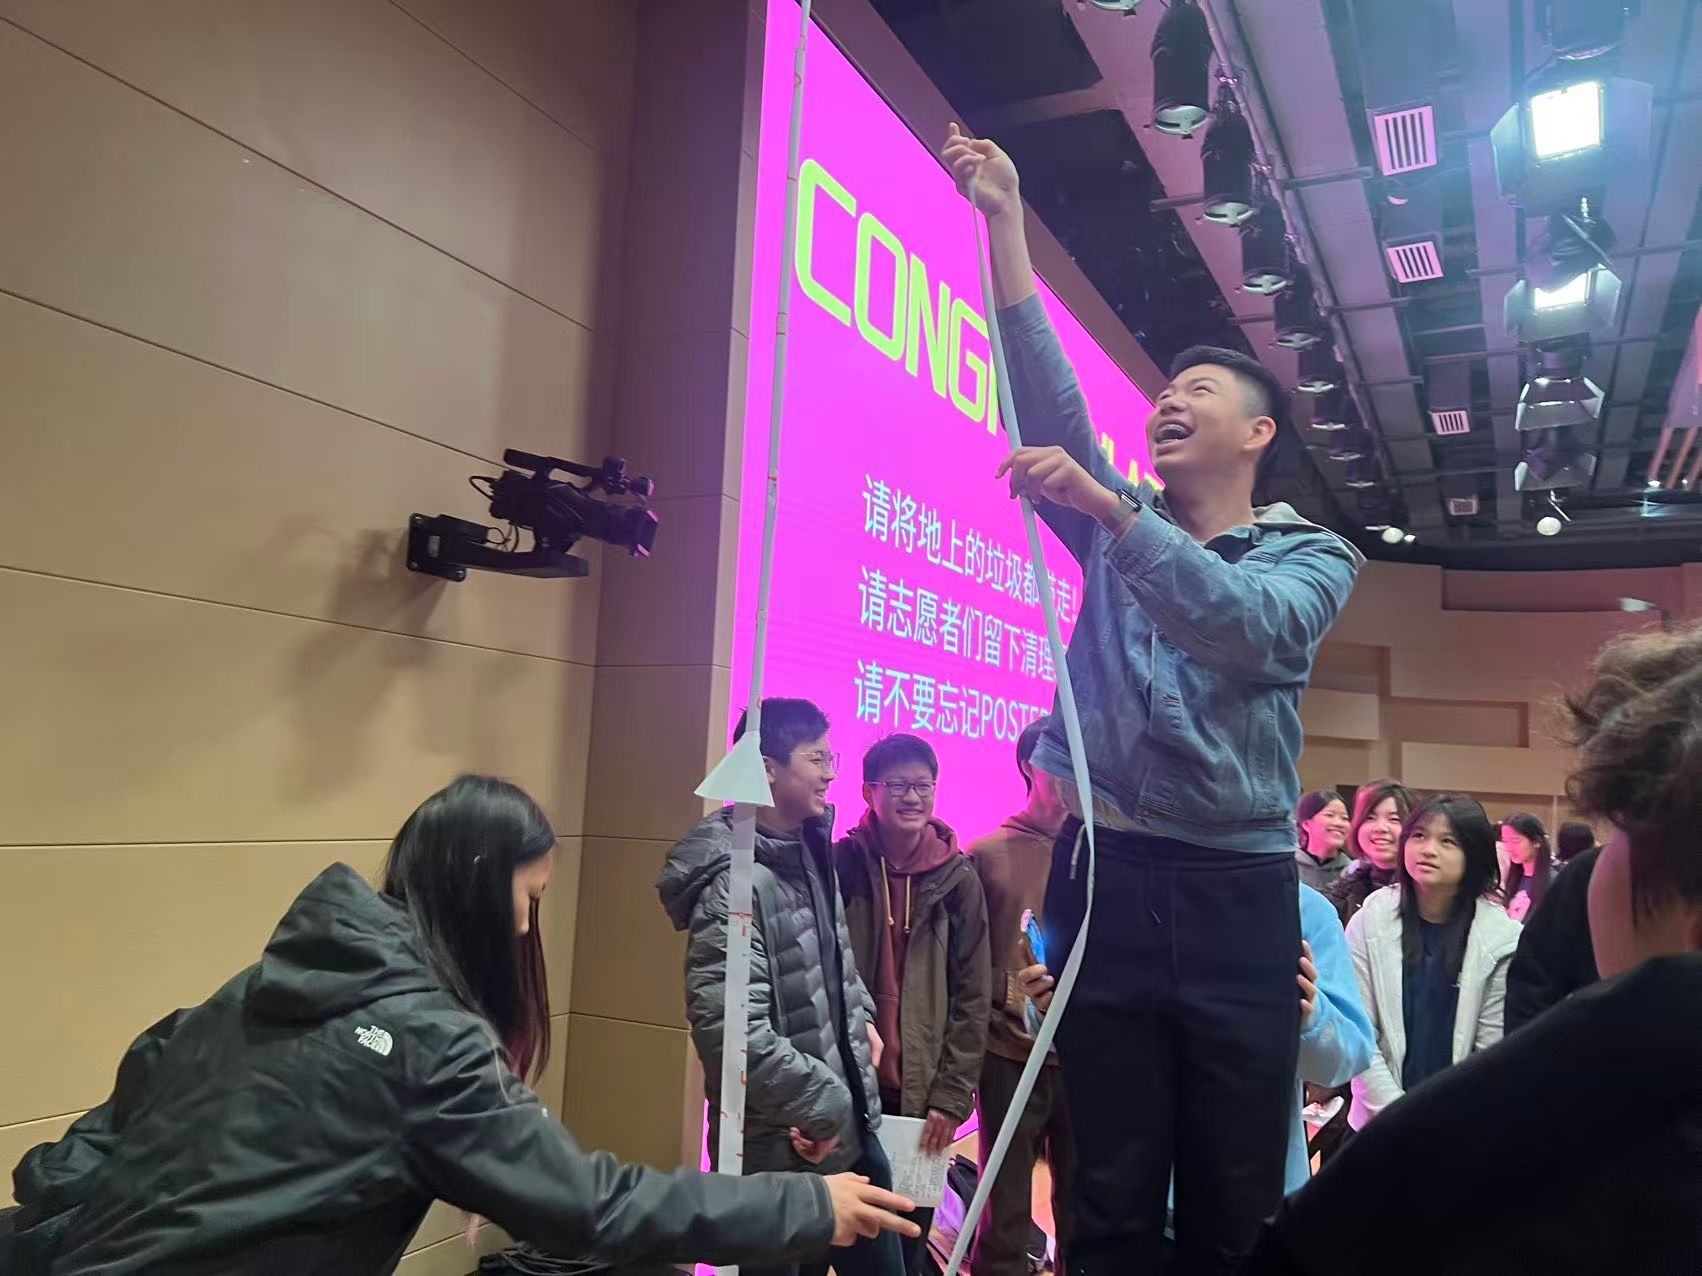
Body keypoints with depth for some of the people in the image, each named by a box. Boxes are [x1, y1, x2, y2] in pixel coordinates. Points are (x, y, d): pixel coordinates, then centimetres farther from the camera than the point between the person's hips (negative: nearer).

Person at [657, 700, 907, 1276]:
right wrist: (820, 1104, -20)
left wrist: (861, 1014, 8)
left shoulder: (811, 851, 5)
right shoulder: (736, 880, -22)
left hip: (851, 1128, 8)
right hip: (783, 1148, -8)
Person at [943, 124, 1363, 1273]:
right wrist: (1005, 223, -3)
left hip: (1239, 891, -1)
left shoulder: (1314, 557, 7)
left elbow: (1244, 623, -16)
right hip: (1105, 876, 2)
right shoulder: (1116, 523, 15)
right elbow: (1046, 391, 2)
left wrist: (1105, 506, -24)